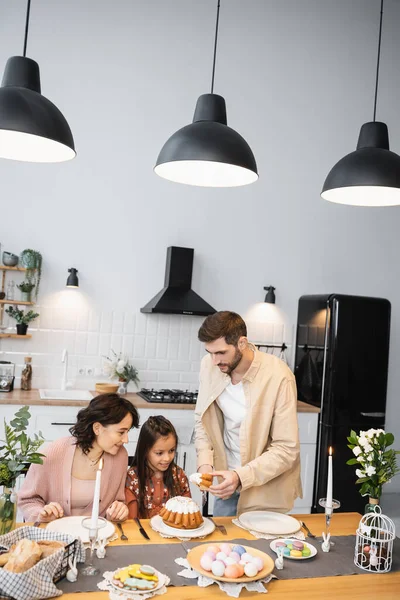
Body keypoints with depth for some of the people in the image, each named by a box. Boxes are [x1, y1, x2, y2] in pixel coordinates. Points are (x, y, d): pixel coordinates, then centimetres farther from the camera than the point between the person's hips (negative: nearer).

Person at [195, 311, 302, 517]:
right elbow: (202, 419, 2)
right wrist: (205, 463, -12)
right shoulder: (209, 365, -11)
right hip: (228, 478, 5)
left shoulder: (278, 376, -26)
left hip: (266, 484, -4)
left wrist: (241, 476, -32)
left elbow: (287, 449, -22)